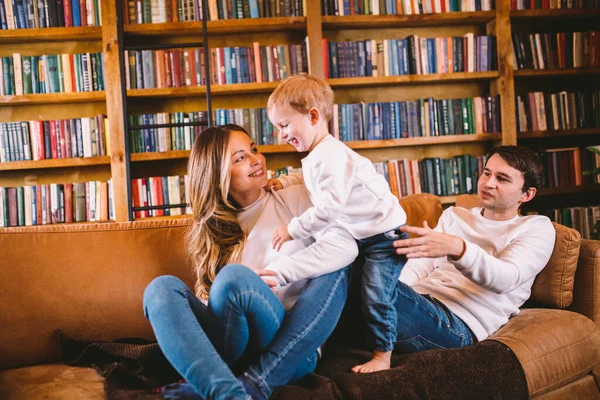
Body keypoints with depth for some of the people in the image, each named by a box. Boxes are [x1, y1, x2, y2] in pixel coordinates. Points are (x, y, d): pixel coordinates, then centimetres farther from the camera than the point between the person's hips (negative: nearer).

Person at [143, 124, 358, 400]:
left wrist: (278, 273, -16)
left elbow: (345, 246, -8)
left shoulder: (294, 198, 9)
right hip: (238, 348, 3)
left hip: (292, 349, -3)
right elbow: (211, 297, 12)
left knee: (235, 276, -31)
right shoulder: (211, 229, 17)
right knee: (162, 289, -23)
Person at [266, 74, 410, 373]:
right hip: (359, 236, 10)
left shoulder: (331, 155, -24)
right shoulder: (315, 156, 7)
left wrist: (292, 230, -24)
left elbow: (329, 206, -32)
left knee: (375, 294, -10)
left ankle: (382, 355, 2)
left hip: (385, 234, -10)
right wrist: (289, 180, 16)